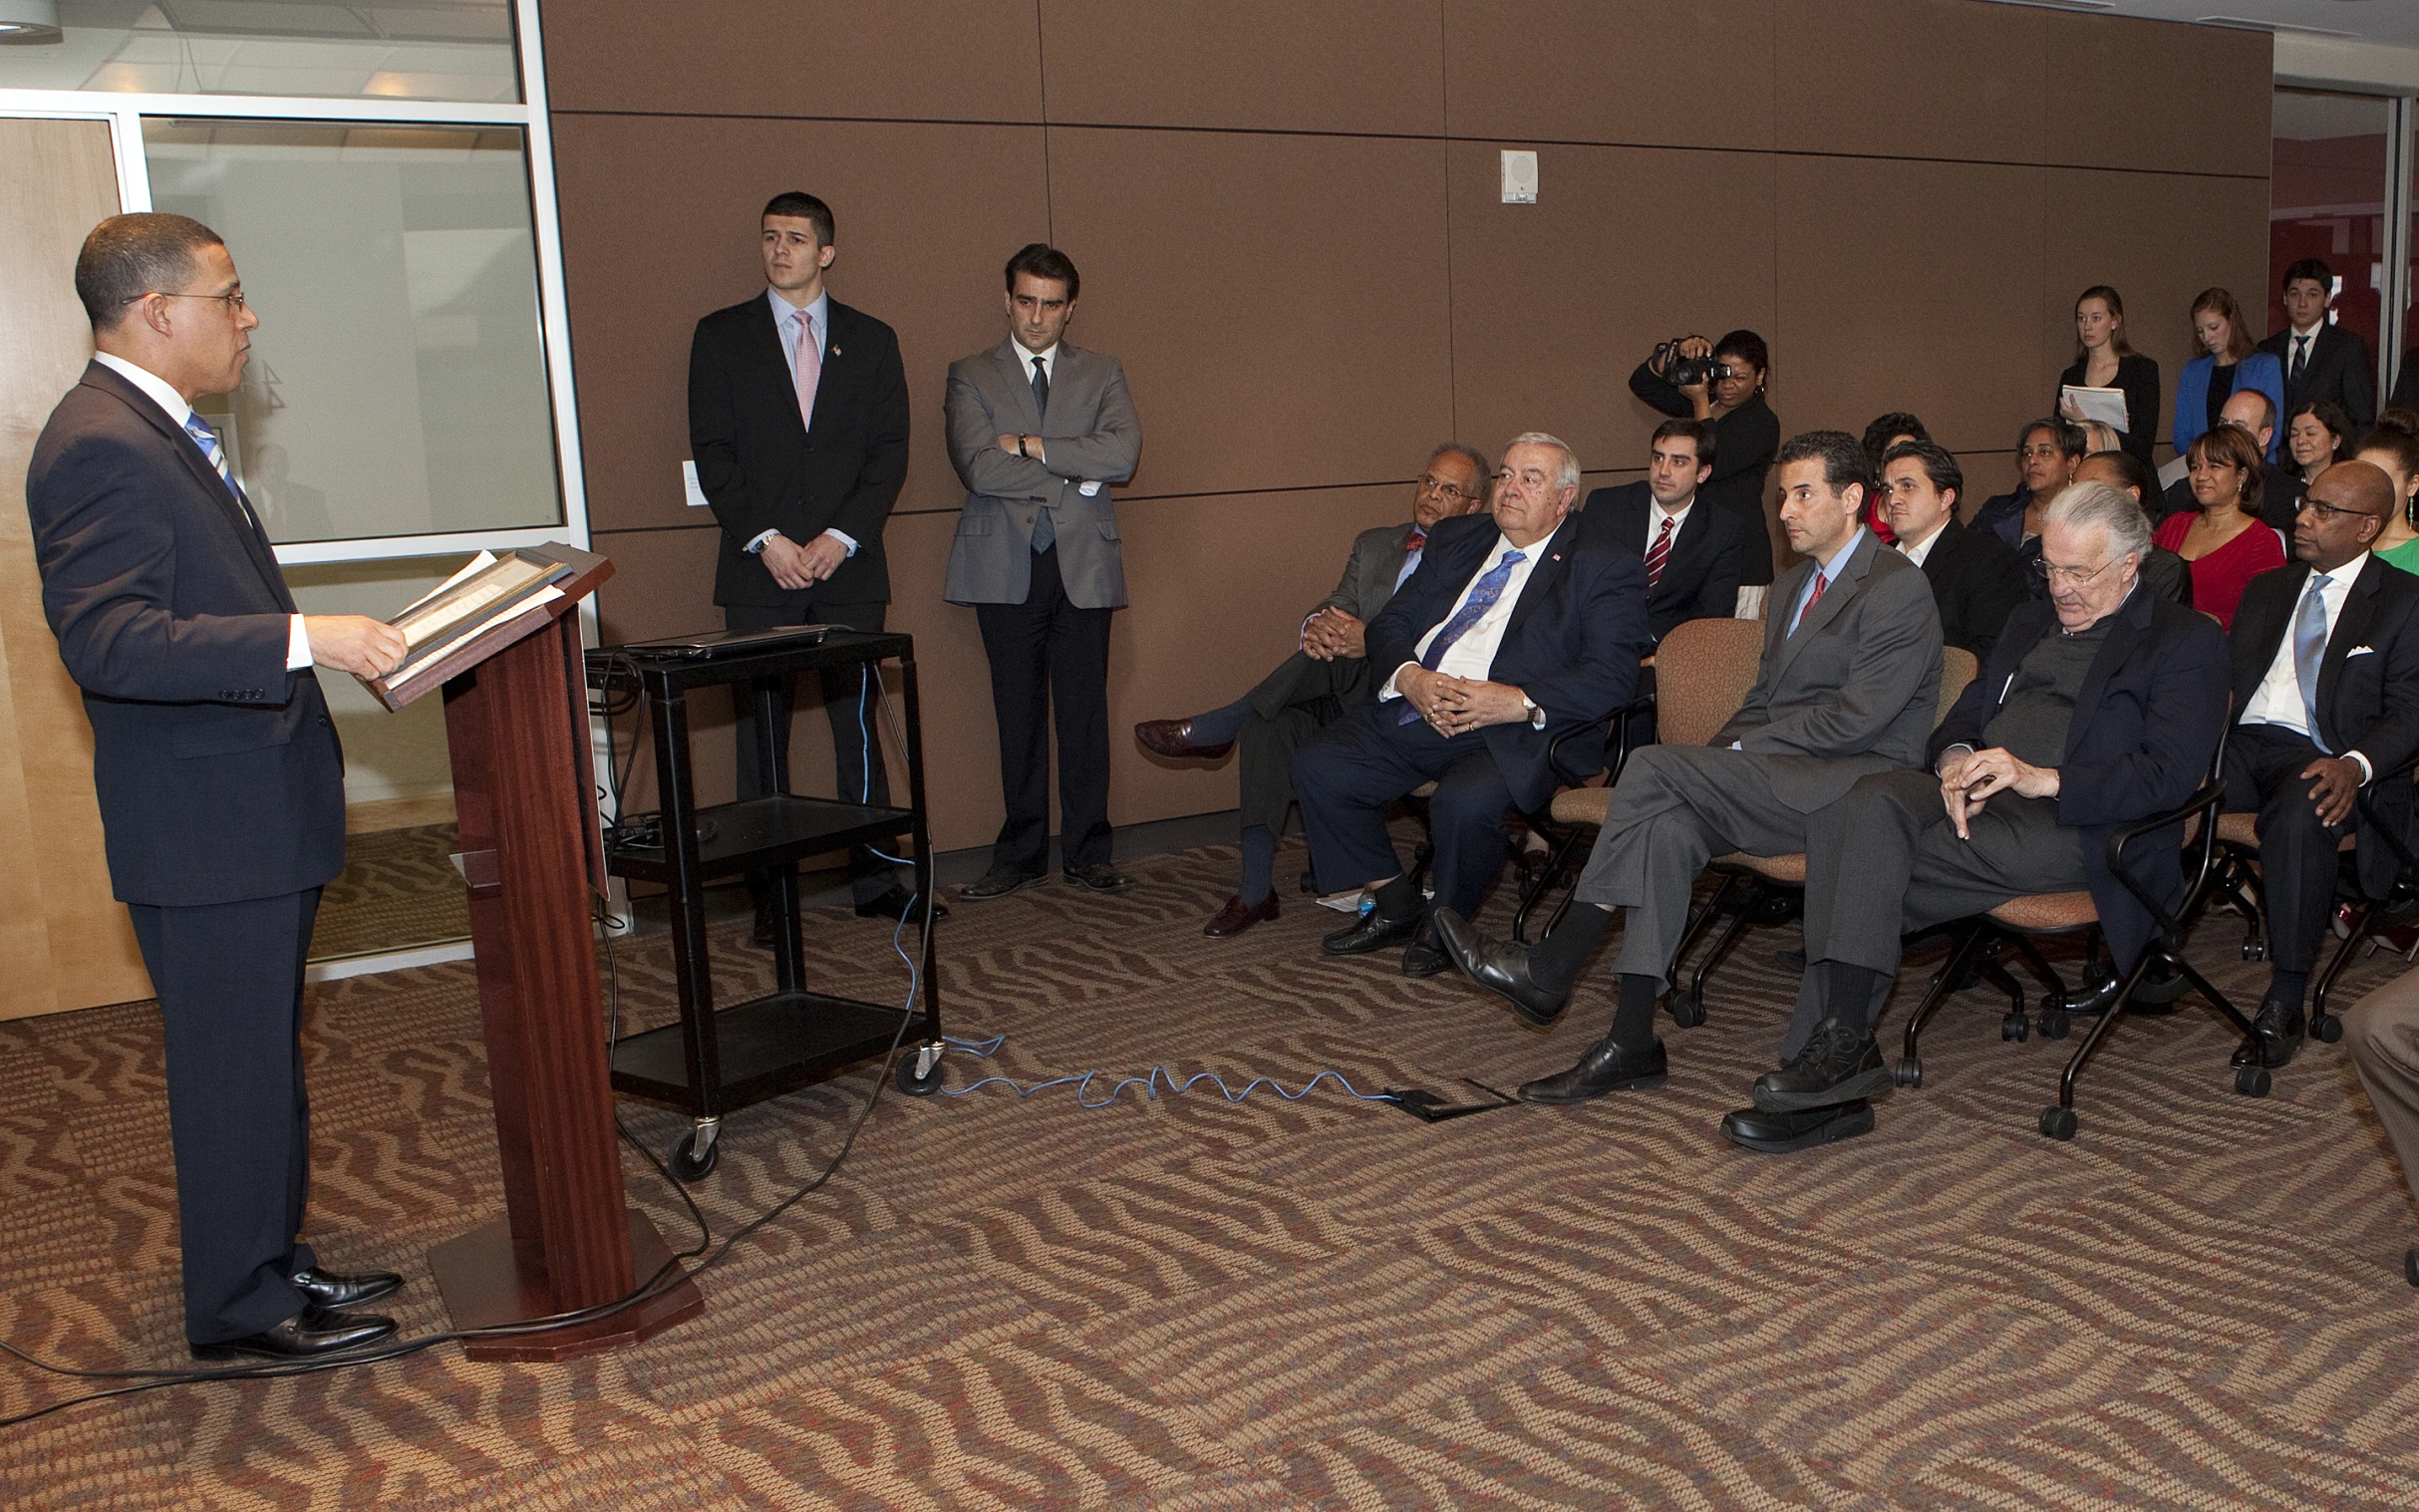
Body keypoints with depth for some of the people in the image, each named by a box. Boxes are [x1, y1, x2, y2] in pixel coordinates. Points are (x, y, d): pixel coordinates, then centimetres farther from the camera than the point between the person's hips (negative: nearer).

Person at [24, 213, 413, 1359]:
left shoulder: (160, 434, 15)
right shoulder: (100, 447, -18)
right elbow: (105, 640, -28)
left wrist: (329, 641, 18)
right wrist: (305, 640, -33)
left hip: (254, 810, 10)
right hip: (205, 827, -10)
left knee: (263, 1058, 19)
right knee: (234, 1070, 2)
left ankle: (270, 1258, 33)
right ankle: (241, 1308, 16)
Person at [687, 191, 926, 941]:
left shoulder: (871, 339, 11)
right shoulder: (721, 336, 8)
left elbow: (890, 450, 4)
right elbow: (712, 451, 1)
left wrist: (840, 537, -9)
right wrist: (765, 540, -11)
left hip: (848, 568, 1)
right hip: (758, 572, -1)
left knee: (861, 725, 3)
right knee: (761, 732, 1)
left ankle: (875, 878, 10)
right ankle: (770, 893, 7)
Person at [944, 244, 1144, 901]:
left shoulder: (1102, 374, 11)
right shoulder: (970, 376, 7)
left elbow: (1123, 453, -8)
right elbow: (979, 469, -9)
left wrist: (1031, 446, -10)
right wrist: (1074, 476, -8)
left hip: (1083, 564, 1)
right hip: (1006, 567, 0)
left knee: (1084, 712, 2)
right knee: (1018, 715, 5)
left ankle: (1087, 852, 12)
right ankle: (1020, 852, 15)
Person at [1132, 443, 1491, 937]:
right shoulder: (1373, 544, 22)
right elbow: (1339, 607, 9)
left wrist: (1371, 641, -27)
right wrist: (1317, 625, -19)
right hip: (1343, 698, 5)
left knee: (1342, 655, -33)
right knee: (1269, 724, -24)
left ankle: (1215, 728, -17)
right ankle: (1256, 891, -19)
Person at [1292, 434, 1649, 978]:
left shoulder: (1605, 570, 2)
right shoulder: (1454, 540, 19)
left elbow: (1612, 676, -10)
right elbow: (1389, 624, 14)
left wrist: (1518, 702, -23)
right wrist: (1410, 677, -9)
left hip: (1513, 734, -6)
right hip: (1412, 708, 6)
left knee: (1464, 802, -34)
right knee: (1317, 767, -11)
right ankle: (1394, 906, 8)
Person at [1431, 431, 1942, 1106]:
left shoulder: (1899, 588, -6)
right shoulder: (1792, 584, 23)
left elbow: (1855, 717, -15)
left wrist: (1738, 750, -13)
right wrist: (1717, 758, 2)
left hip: (1856, 781, -7)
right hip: (1781, 780, 7)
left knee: (1655, 768, -25)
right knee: (1669, 824, -25)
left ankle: (1551, 968, -19)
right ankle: (1632, 1042, -24)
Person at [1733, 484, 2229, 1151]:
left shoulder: (2187, 642, 6)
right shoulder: (2029, 623, 28)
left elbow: (2169, 774, -7)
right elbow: (1964, 715, 21)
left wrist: (2042, 778, -19)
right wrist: (1955, 759, -4)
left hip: (2072, 827, -6)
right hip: (1974, 796, 6)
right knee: (1870, 803, -28)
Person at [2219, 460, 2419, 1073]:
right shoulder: (2266, 590, 25)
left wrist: (2355, 766, -23)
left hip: (2320, 760, -4)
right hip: (2243, 743, 5)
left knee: (2298, 815, -39)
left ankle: (2284, 1007, -30)